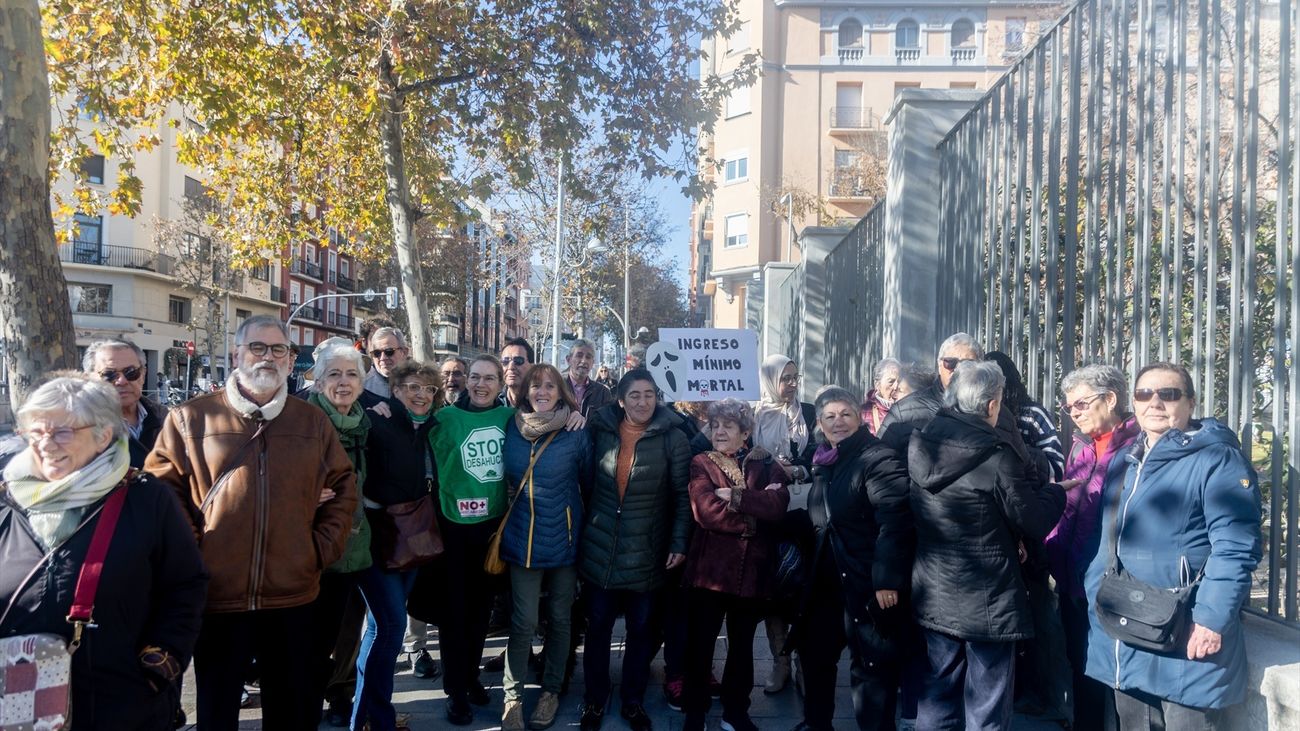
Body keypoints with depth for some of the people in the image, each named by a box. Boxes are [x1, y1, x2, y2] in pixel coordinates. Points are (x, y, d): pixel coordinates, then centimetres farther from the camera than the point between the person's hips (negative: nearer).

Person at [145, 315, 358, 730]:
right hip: (216, 595, -2)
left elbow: (343, 485, 11)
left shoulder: (313, 421, 7)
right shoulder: (190, 418, 0)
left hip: (292, 595, 2)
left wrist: (324, 546, 2)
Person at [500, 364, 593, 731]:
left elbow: (589, 482, 2)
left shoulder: (576, 433, -5)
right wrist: (506, 524, 16)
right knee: (523, 621, -1)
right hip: (522, 537, 1)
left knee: (560, 618, 11)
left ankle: (551, 690, 28)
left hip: (563, 537, 0)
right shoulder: (512, 427, 1)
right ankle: (513, 695, 15)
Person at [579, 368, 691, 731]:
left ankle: (633, 701, 30)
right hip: (599, 547, 1)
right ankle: (594, 700, 27)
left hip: (646, 551, -1)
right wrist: (583, 528, 4)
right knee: (598, 626, 9)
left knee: (640, 628, 12)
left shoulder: (672, 438, -6)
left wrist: (679, 544, -8)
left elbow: (683, 495, -5)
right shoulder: (601, 430, -1)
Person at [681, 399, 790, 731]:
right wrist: (756, 510, -15)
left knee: (742, 644, 17)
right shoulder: (702, 464, 0)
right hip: (710, 567, -2)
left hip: (752, 569, 2)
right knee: (700, 644, 6)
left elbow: (779, 505, -14)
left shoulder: (765, 464, 5)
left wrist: (736, 496, -19)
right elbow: (708, 512, -18)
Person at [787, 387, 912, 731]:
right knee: (814, 651, 20)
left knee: (871, 665, 3)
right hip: (829, 579, 9)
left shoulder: (878, 458, -15)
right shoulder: (825, 461, 12)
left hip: (868, 582, -9)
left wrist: (887, 579, -26)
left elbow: (894, 523, -22)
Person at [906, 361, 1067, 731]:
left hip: (933, 595, 6)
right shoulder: (997, 453, -20)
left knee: (937, 699, 18)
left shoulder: (920, 445, -1)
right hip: (987, 601, -6)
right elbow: (1036, 523, -13)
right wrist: (1057, 491, 8)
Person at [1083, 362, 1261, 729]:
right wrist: (1098, 601, 13)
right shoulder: (1124, 463, 13)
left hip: (1186, 643, -7)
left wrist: (1212, 620, -22)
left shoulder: (1217, 459, -10)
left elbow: (1235, 548, -17)